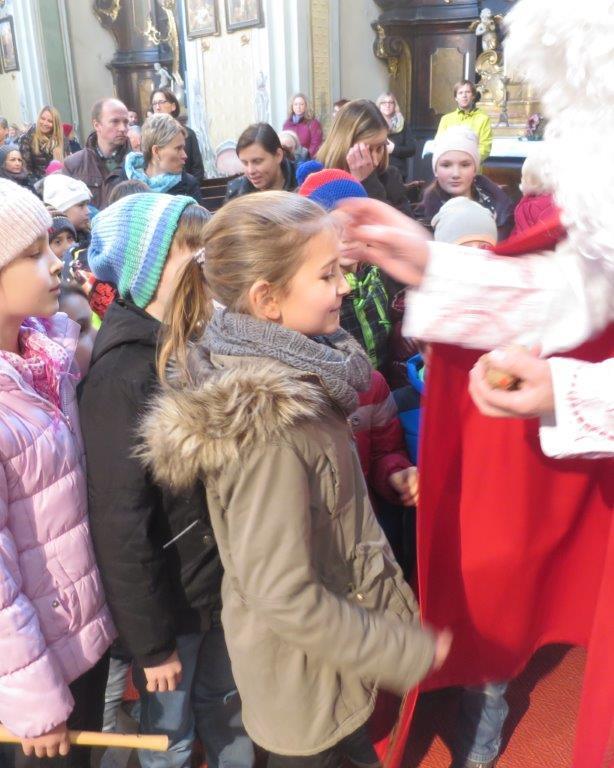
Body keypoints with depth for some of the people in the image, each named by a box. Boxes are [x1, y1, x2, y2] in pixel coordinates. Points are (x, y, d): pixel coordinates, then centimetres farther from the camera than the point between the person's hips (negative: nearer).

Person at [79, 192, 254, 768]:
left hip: (225, 580, 6)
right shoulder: (121, 375, -23)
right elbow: (121, 523, -20)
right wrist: (151, 642, -14)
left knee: (227, 710, 24)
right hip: (169, 596, -6)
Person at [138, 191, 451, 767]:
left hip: (339, 626, 7)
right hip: (306, 667, -7)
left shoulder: (284, 373, -7)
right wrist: (406, 651, -19)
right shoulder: (267, 422, -33)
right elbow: (283, 596, -28)